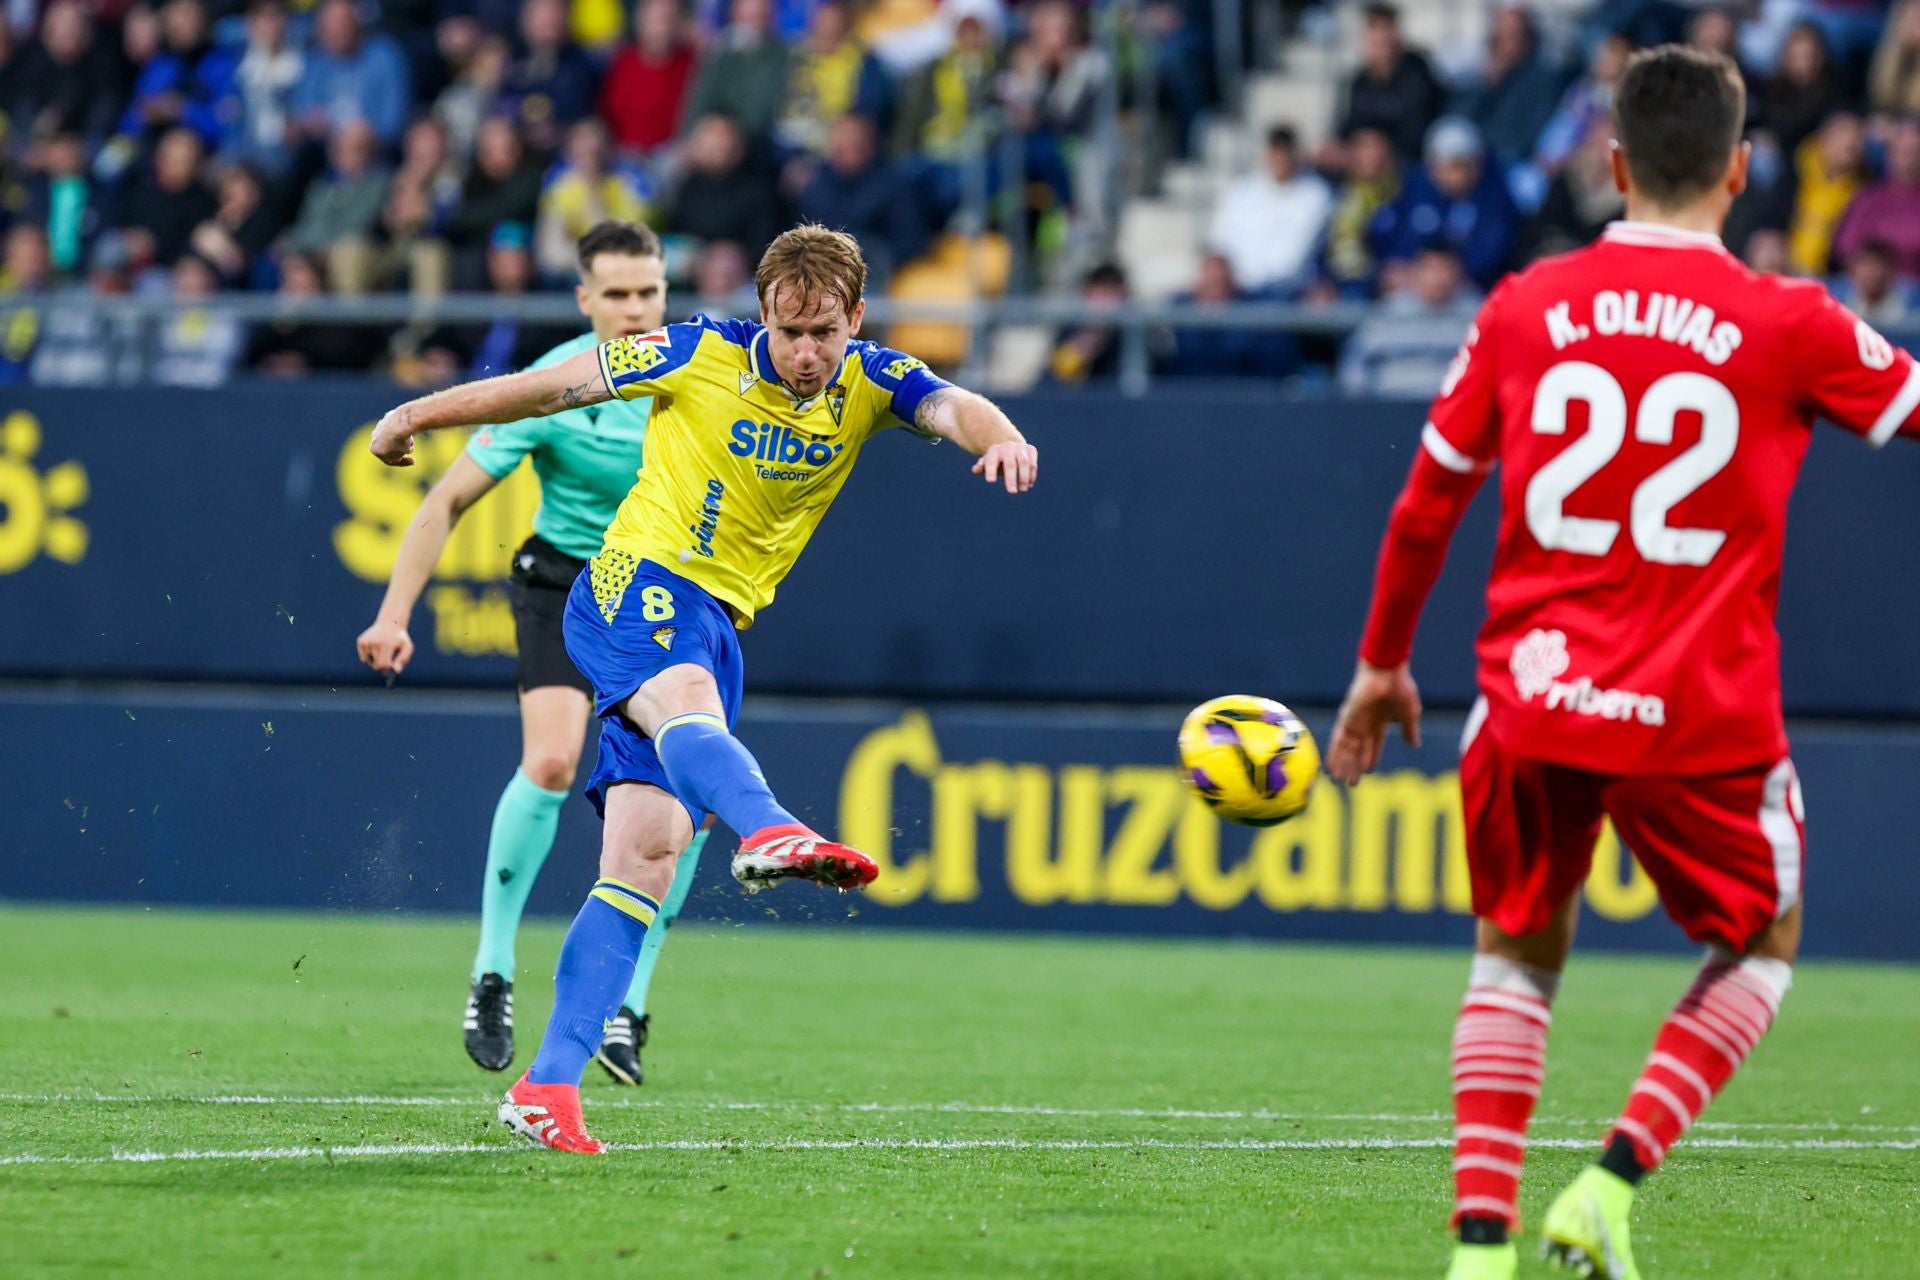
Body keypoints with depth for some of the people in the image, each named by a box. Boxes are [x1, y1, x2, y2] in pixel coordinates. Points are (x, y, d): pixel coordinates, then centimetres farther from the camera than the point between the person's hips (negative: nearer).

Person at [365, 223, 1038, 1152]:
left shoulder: (870, 383, 3)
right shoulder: (700, 357, -5)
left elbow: (953, 409, -17)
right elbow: (548, 388, 5)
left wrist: (1001, 437, -41)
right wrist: (413, 416, 14)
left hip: (719, 623, 4)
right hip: (637, 584, -4)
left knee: (647, 856, -6)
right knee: (686, 699, -38)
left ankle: (548, 1085, -8)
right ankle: (769, 833, -71)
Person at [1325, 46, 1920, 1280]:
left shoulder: (1524, 308, 2)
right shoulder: (1789, 325, -5)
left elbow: (1427, 502, 10)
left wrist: (1383, 664, 23)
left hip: (1534, 701, 2)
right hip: (1701, 716, -2)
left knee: (1520, 952, 21)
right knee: (1761, 945, 21)